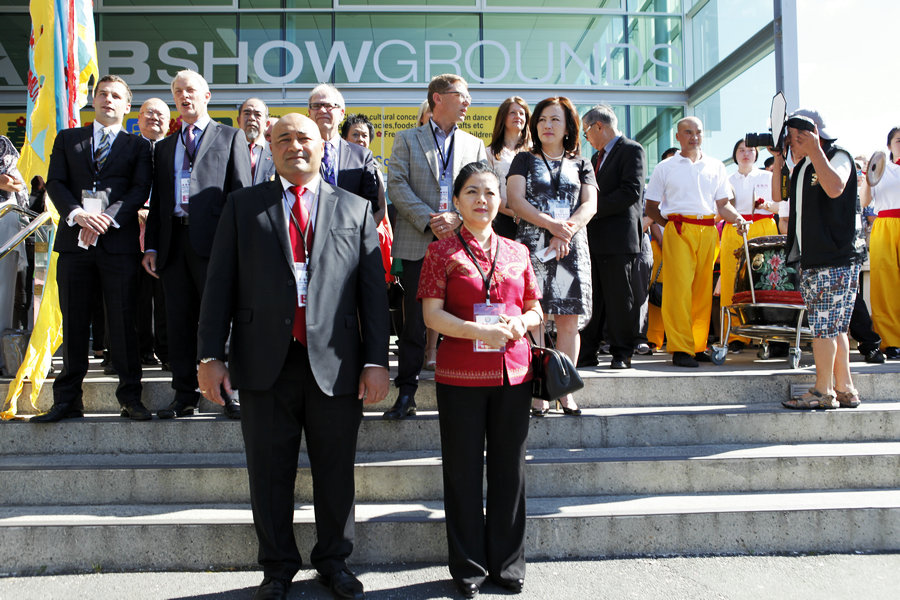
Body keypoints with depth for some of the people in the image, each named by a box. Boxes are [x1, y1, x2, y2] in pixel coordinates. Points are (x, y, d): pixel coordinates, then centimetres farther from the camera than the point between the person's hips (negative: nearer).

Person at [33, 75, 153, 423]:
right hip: (74, 241, 2)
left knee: (123, 322, -2)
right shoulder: (67, 139, 18)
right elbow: (55, 182, 7)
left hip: (119, 241, -2)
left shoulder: (138, 146, 13)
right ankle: (68, 400, 13)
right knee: (73, 323, 5)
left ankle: (130, 397, 7)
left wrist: (107, 218, -15)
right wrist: (77, 214, -12)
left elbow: (140, 190, 0)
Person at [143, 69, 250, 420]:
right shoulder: (164, 147, 23)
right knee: (179, 321, 6)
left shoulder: (231, 137, 9)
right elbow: (157, 200, 19)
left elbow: (242, 192, 1)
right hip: (173, 241, 5)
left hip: (212, 240, -4)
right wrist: (150, 246, 8)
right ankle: (185, 396, 14)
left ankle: (231, 393, 3)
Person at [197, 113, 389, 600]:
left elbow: (373, 290, 5)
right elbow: (219, 284, 5)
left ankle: (334, 561, 31)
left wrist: (376, 360, -2)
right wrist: (211, 355, -3)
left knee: (336, 472, 11)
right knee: (270, 474, 10)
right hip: (266, 363, 0)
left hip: (335, 364, 0)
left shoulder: (356, 209, 10)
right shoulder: (243, 205, 9)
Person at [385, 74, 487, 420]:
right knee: (414, 322, 1)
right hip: (417, 244, -2)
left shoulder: (475, 145, 17)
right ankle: (406, 393, 9)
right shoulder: (407, 140, 10)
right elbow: (397, 186, -2)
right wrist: (429, 221, -13)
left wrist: (457, 218, -11)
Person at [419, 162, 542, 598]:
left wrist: (522, 322, -7)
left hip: (512, 373, 3)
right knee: (463, 470, 5)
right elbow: (432, 315, -7)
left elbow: (536, 308, 15)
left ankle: (508, 563, 26)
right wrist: (480, 331, -19)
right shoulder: (442, 251, 1)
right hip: (460, 375, -3)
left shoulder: (516, 252, 11)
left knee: (509, 468, 10)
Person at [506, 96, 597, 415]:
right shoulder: (524, 159, 12)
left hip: (571, 248, 2)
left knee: (569, 322, 0)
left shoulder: (580, 165, 17)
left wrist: (565, 232, -14)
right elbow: (515, 199, -2)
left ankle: (564, 389, 8)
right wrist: (551, 224, -15)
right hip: (533, 245, -2)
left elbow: (590, 205, 4)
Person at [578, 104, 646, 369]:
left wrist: (593, 208, -16)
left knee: (620, 300, -1)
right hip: (593, 238, 8)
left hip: (619, 238, -8)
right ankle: (586, 352, 14)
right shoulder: (596, 157, 22)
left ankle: (622, 354, 8)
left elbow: (632, 191, -16)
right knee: (589, 299, 8)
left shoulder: (632, 150, -4)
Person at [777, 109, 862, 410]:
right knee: (833, 328, 10)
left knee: (824, 327, -7)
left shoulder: (838, 156, -6)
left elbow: (835, 188, -25)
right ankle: (844, 389, 16)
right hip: (811, 260, 8)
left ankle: (824, 392, 0)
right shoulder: (803, 165, 18)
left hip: (834, 260, -8)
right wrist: (779, 160, 12)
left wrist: (814, 150, -21)